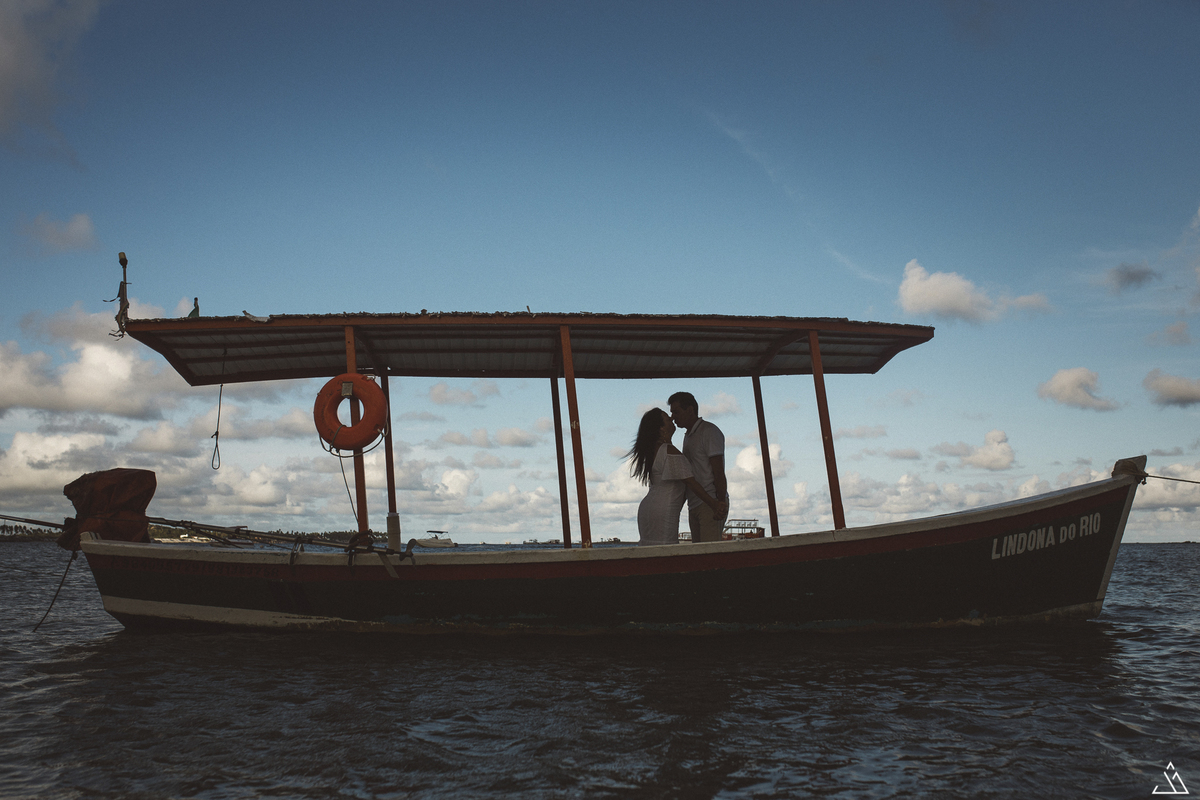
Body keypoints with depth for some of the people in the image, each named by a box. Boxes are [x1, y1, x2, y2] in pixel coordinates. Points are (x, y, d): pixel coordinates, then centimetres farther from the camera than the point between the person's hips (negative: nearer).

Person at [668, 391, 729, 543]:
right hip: (694, 505, 9)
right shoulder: (688, 436, 23)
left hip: (712, 504, -9)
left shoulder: (709, 431, -5)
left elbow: (718, 471, -13)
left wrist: (720, 502, -22)